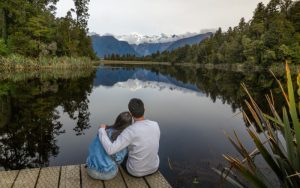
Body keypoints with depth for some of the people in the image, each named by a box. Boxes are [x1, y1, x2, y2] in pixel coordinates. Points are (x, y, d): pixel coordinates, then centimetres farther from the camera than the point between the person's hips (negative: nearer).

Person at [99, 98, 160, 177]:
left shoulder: (130, 131, -34)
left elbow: (110, 150, -38)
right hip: (153, 166, 3)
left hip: (136, 169, -3)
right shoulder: (155, 125, -17)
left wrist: (101, 130, -23)